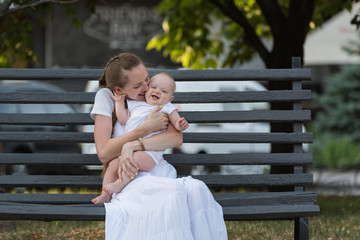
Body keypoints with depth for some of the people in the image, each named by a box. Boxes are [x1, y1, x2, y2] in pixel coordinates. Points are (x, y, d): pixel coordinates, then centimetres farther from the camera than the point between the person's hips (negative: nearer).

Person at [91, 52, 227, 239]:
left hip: (161, 173, 3)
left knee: (196, 189, -33)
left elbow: (177, 138, -8)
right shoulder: (106, 97, 3)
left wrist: (133, 146, -21)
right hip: (130, 180, -3)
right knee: (175, 193, -37)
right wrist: (146, 128, -13)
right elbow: (104, 153, -8)